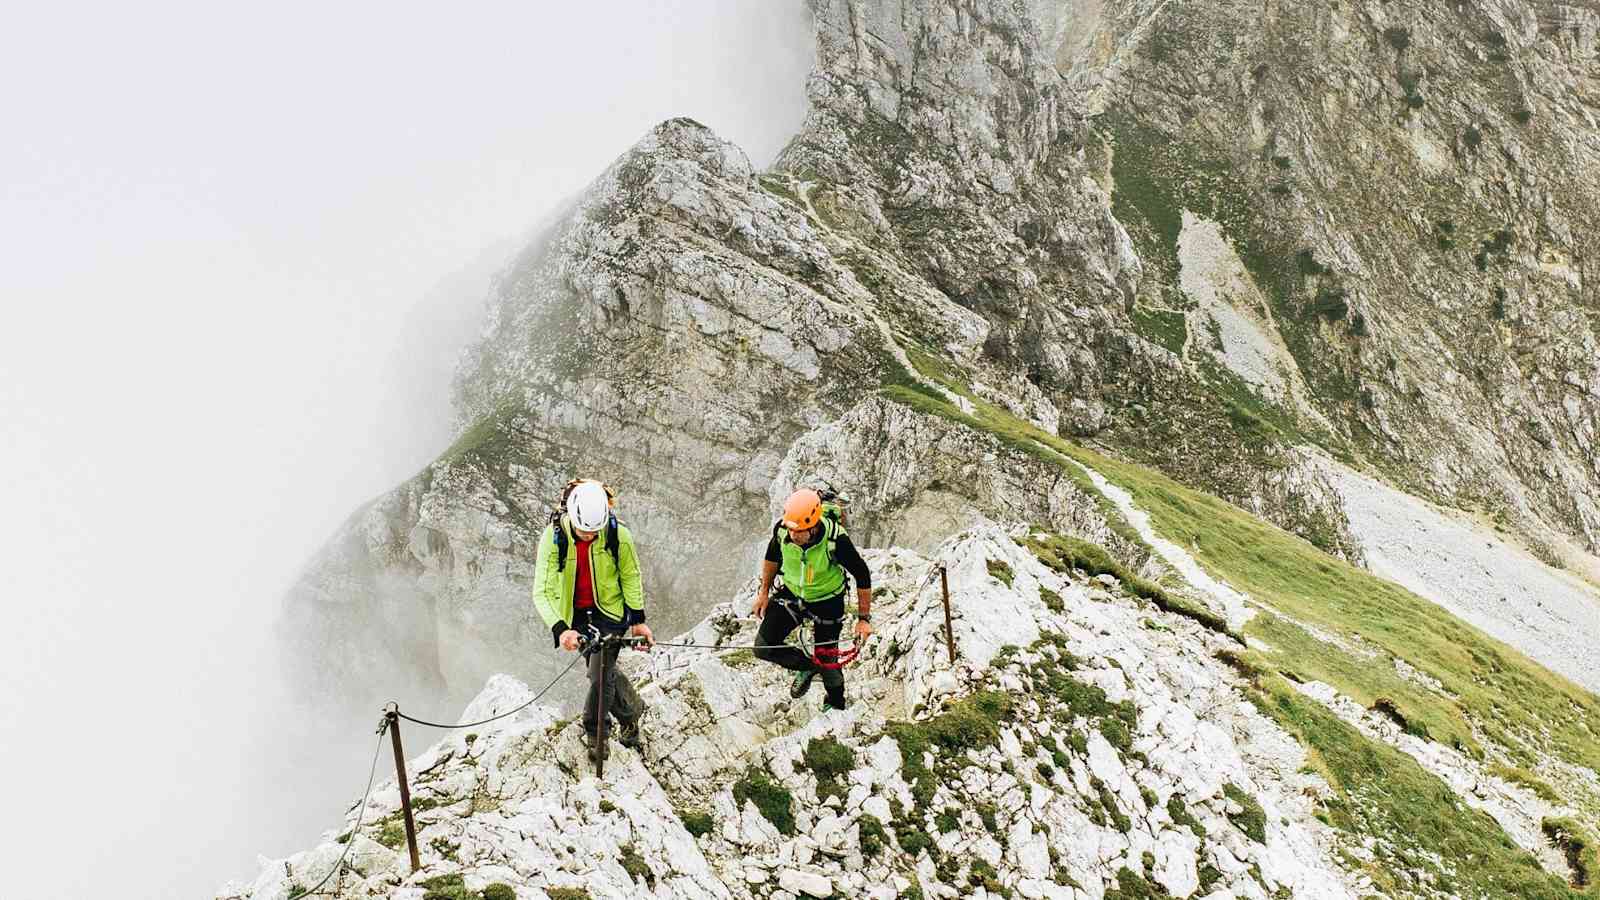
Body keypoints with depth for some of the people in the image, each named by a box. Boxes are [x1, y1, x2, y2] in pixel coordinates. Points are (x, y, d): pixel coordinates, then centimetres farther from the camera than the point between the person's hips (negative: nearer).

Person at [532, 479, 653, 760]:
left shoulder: (618, 535, -23)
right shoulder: (554, 537, -26)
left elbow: (630, 577, -5)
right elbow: (541, 592, -28)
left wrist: (638, 619, -6)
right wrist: (560, 629, -41)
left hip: (610, 610, -1)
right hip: (575, 614, 1)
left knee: (600, 674, -11)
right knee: (604, 672, 13)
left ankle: (594, 734, 12)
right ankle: (631, 711, 41)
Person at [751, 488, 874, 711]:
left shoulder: (835, 540, -36)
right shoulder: (782, 530, -26)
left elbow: (862, 576, -21)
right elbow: (772, 556, 0)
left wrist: (864, 618, -16)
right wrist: (764, 592, 6)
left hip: (827, 602, -3)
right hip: (792, 594, 3)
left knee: (827, 660, 7)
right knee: (764, 648, -9)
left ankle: (835, 703, 42)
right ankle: (806, 667, 21)